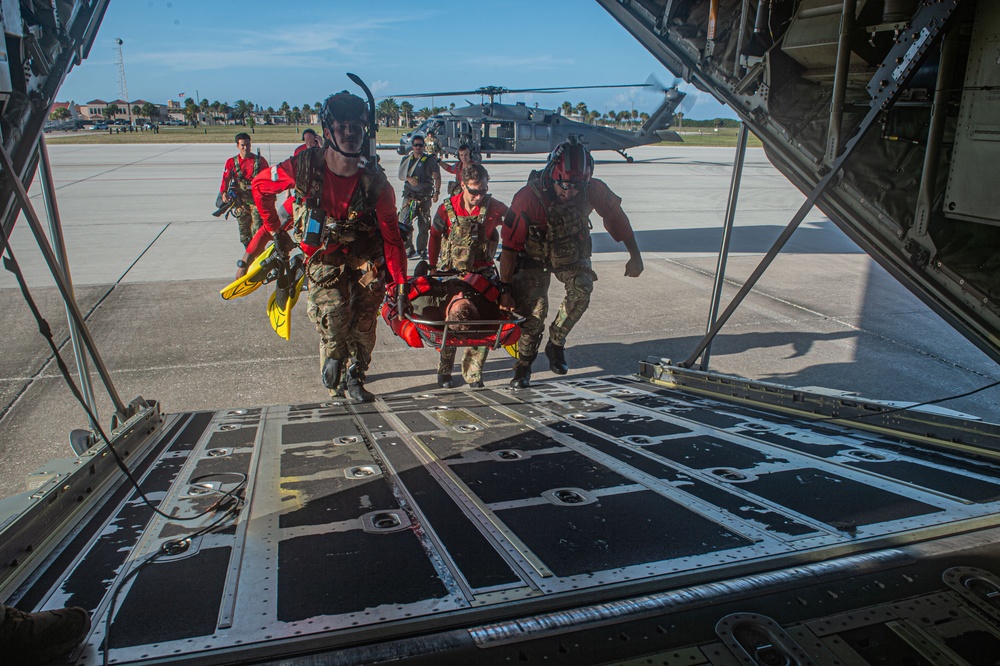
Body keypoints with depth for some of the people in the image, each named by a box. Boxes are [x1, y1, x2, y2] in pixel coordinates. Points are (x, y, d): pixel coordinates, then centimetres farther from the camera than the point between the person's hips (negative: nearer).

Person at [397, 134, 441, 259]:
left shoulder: (430, 160, 2)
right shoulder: (407, 159, 10)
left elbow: (437, 177, 2)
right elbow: (401, 175, 13)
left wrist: (437, 192, -9)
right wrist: (409, 179, -8)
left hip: (425, 197, -2)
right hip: (409, 195, 2)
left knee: (424, 225, 3)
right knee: (404, 223, -7)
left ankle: (422, 250, 13)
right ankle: (409, 249, 3)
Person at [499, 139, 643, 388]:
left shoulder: (593, 189, -23)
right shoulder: (528, 197, -32)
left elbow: (616, 216, -4)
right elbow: (510, 246, -25)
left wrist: (635, 255, -1)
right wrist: (505, 290, -21)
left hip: (573, 255, 2)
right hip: (535, 257, -2)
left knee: (582, 289, -25)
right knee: (533, 308, -14)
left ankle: (556, 344, -5)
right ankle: (523, 364, 9)